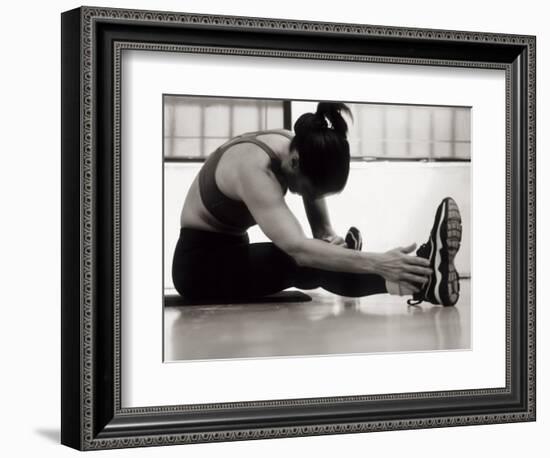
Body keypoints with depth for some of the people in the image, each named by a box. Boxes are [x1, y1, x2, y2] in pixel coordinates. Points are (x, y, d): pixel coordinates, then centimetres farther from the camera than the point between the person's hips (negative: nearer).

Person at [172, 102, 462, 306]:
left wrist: (330, 238, -31)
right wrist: (378, 263, -56)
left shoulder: (299, 149, -10)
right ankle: (418, 281, -50)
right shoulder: (253, 168, -35)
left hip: (232, 252, 10)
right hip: (199, 262, -10)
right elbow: (298, 248, -47)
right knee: (306, 260, -33)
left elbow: (321, 229, -5)